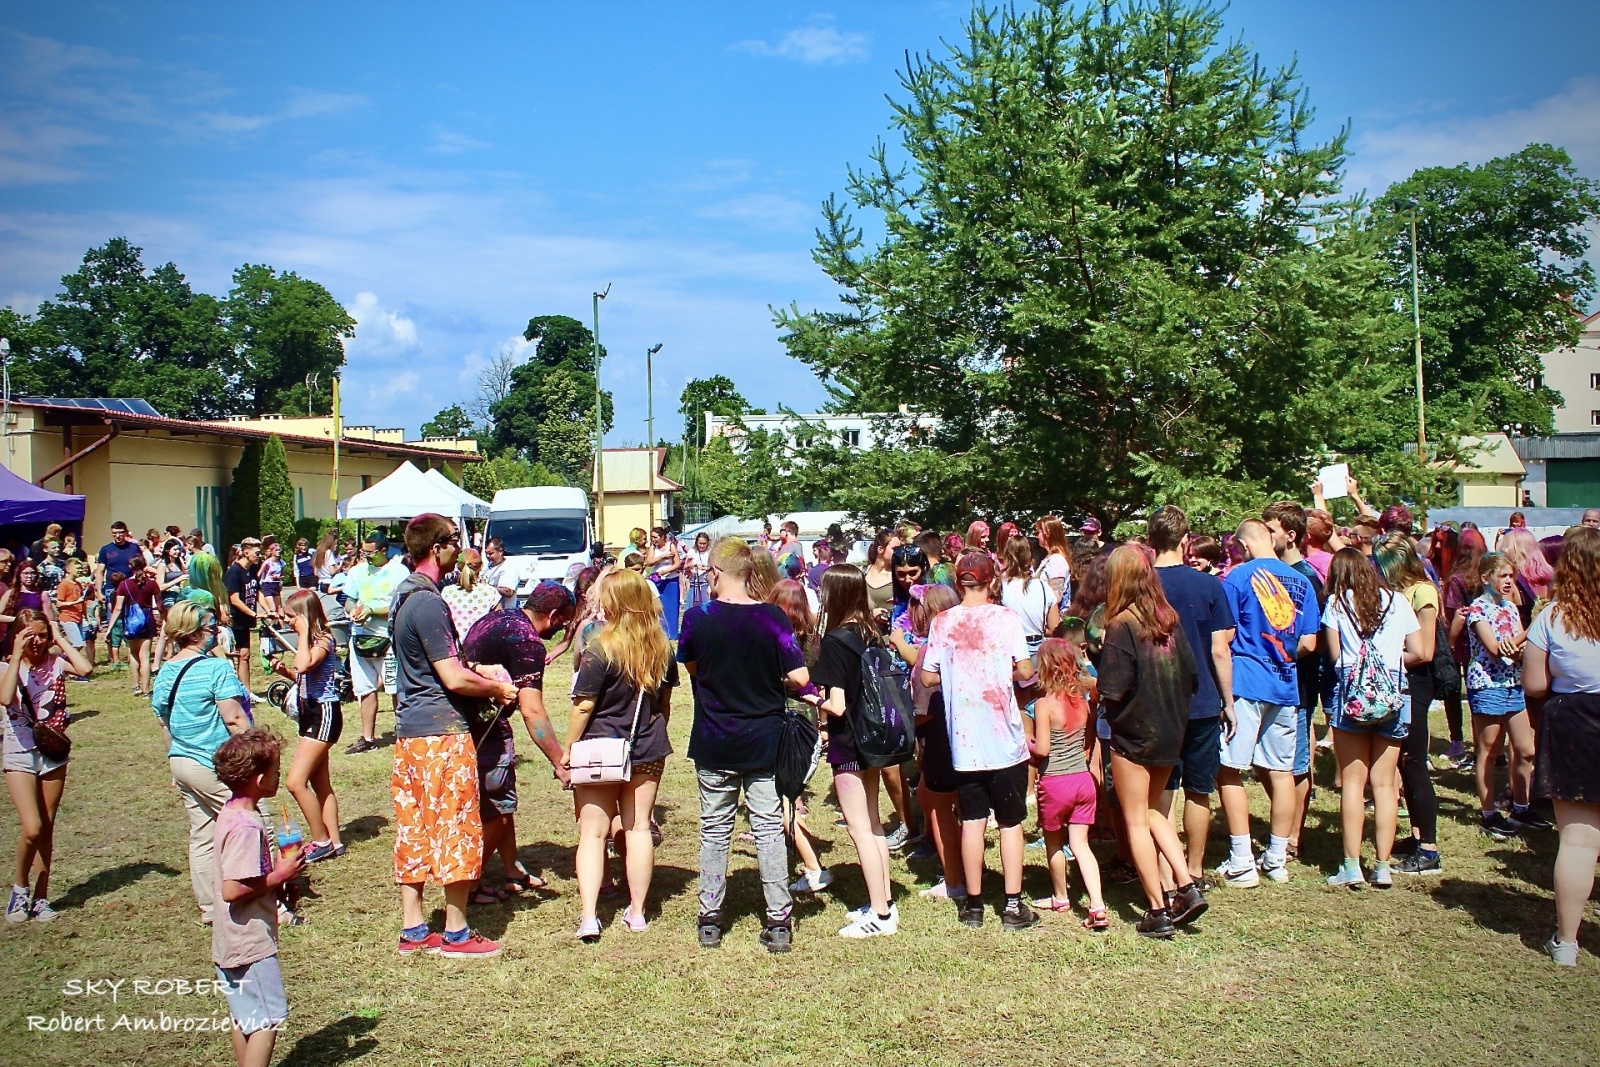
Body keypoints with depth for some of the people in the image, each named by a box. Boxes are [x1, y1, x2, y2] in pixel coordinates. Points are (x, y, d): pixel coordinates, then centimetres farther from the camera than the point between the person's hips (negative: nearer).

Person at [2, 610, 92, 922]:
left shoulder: (56, 663, -3)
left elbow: (84, 669, -25)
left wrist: (60, 639, -15)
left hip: (53, 754, 2)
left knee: (47, 830, 9)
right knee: (32, 829, -14)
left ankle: (40, 897, 21)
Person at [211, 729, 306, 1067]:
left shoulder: (230, 812, 7)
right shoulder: (247, 826, -25)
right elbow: (232, 890, -28)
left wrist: (279, 870, 7)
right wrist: (279, 875, -18)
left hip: (232, 943, 10)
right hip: (251, 942, -10)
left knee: (245, 1018, 19)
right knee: (270, 1017, -2)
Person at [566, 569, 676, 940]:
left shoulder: (603, 649, -17)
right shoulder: (663, 649, 0)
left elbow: (583, 705, -14)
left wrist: (568, 750, -4)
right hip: (648, 751, 5)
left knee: (593, 832, 2)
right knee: (639, 827, 11)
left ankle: (589, 917, -4)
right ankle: (637, 912, 17)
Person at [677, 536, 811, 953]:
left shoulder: (698, 618, -9)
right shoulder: (772, 618, -10)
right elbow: (800, 677, -11)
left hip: (714, 745, 0)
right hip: (764, 742, 0)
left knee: (715, 830, 12)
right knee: (769, 828, 7)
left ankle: (709, 920, 19)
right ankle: (779, 922, 10)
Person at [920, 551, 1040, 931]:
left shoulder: (942, 622, -1)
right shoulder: (1006, 617, -6)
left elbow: (928, 677, 0)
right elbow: (1025, 671, -10)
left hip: (964, 740, 2)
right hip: (1005, 737, -2)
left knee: (972, 821, 9)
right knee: (1010, 822, 8)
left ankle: (973, 904, 15)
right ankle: (1013, 906, 10)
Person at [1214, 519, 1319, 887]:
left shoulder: (1238, 577, -6)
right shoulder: (1301, 581, 8)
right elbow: (1308, 643, 8)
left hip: (1245, 681, -5)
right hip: (1286, 685, 6)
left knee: (1230, 770, 0)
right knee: (1281, 771, 11)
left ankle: (1242, 863, -1)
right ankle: (1277, 860, 19)